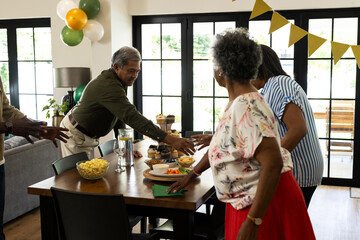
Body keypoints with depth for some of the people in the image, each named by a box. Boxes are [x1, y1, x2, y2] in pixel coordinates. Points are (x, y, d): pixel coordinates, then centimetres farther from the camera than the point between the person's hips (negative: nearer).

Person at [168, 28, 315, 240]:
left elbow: (273, 164, -31)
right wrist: (192, 174, 24)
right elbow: (224, 143, 18)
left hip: (264, 203, -9)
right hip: (248, 200, 9)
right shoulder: (237, 102, 5)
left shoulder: (246, 107, -26)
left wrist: (252, 221, -29)